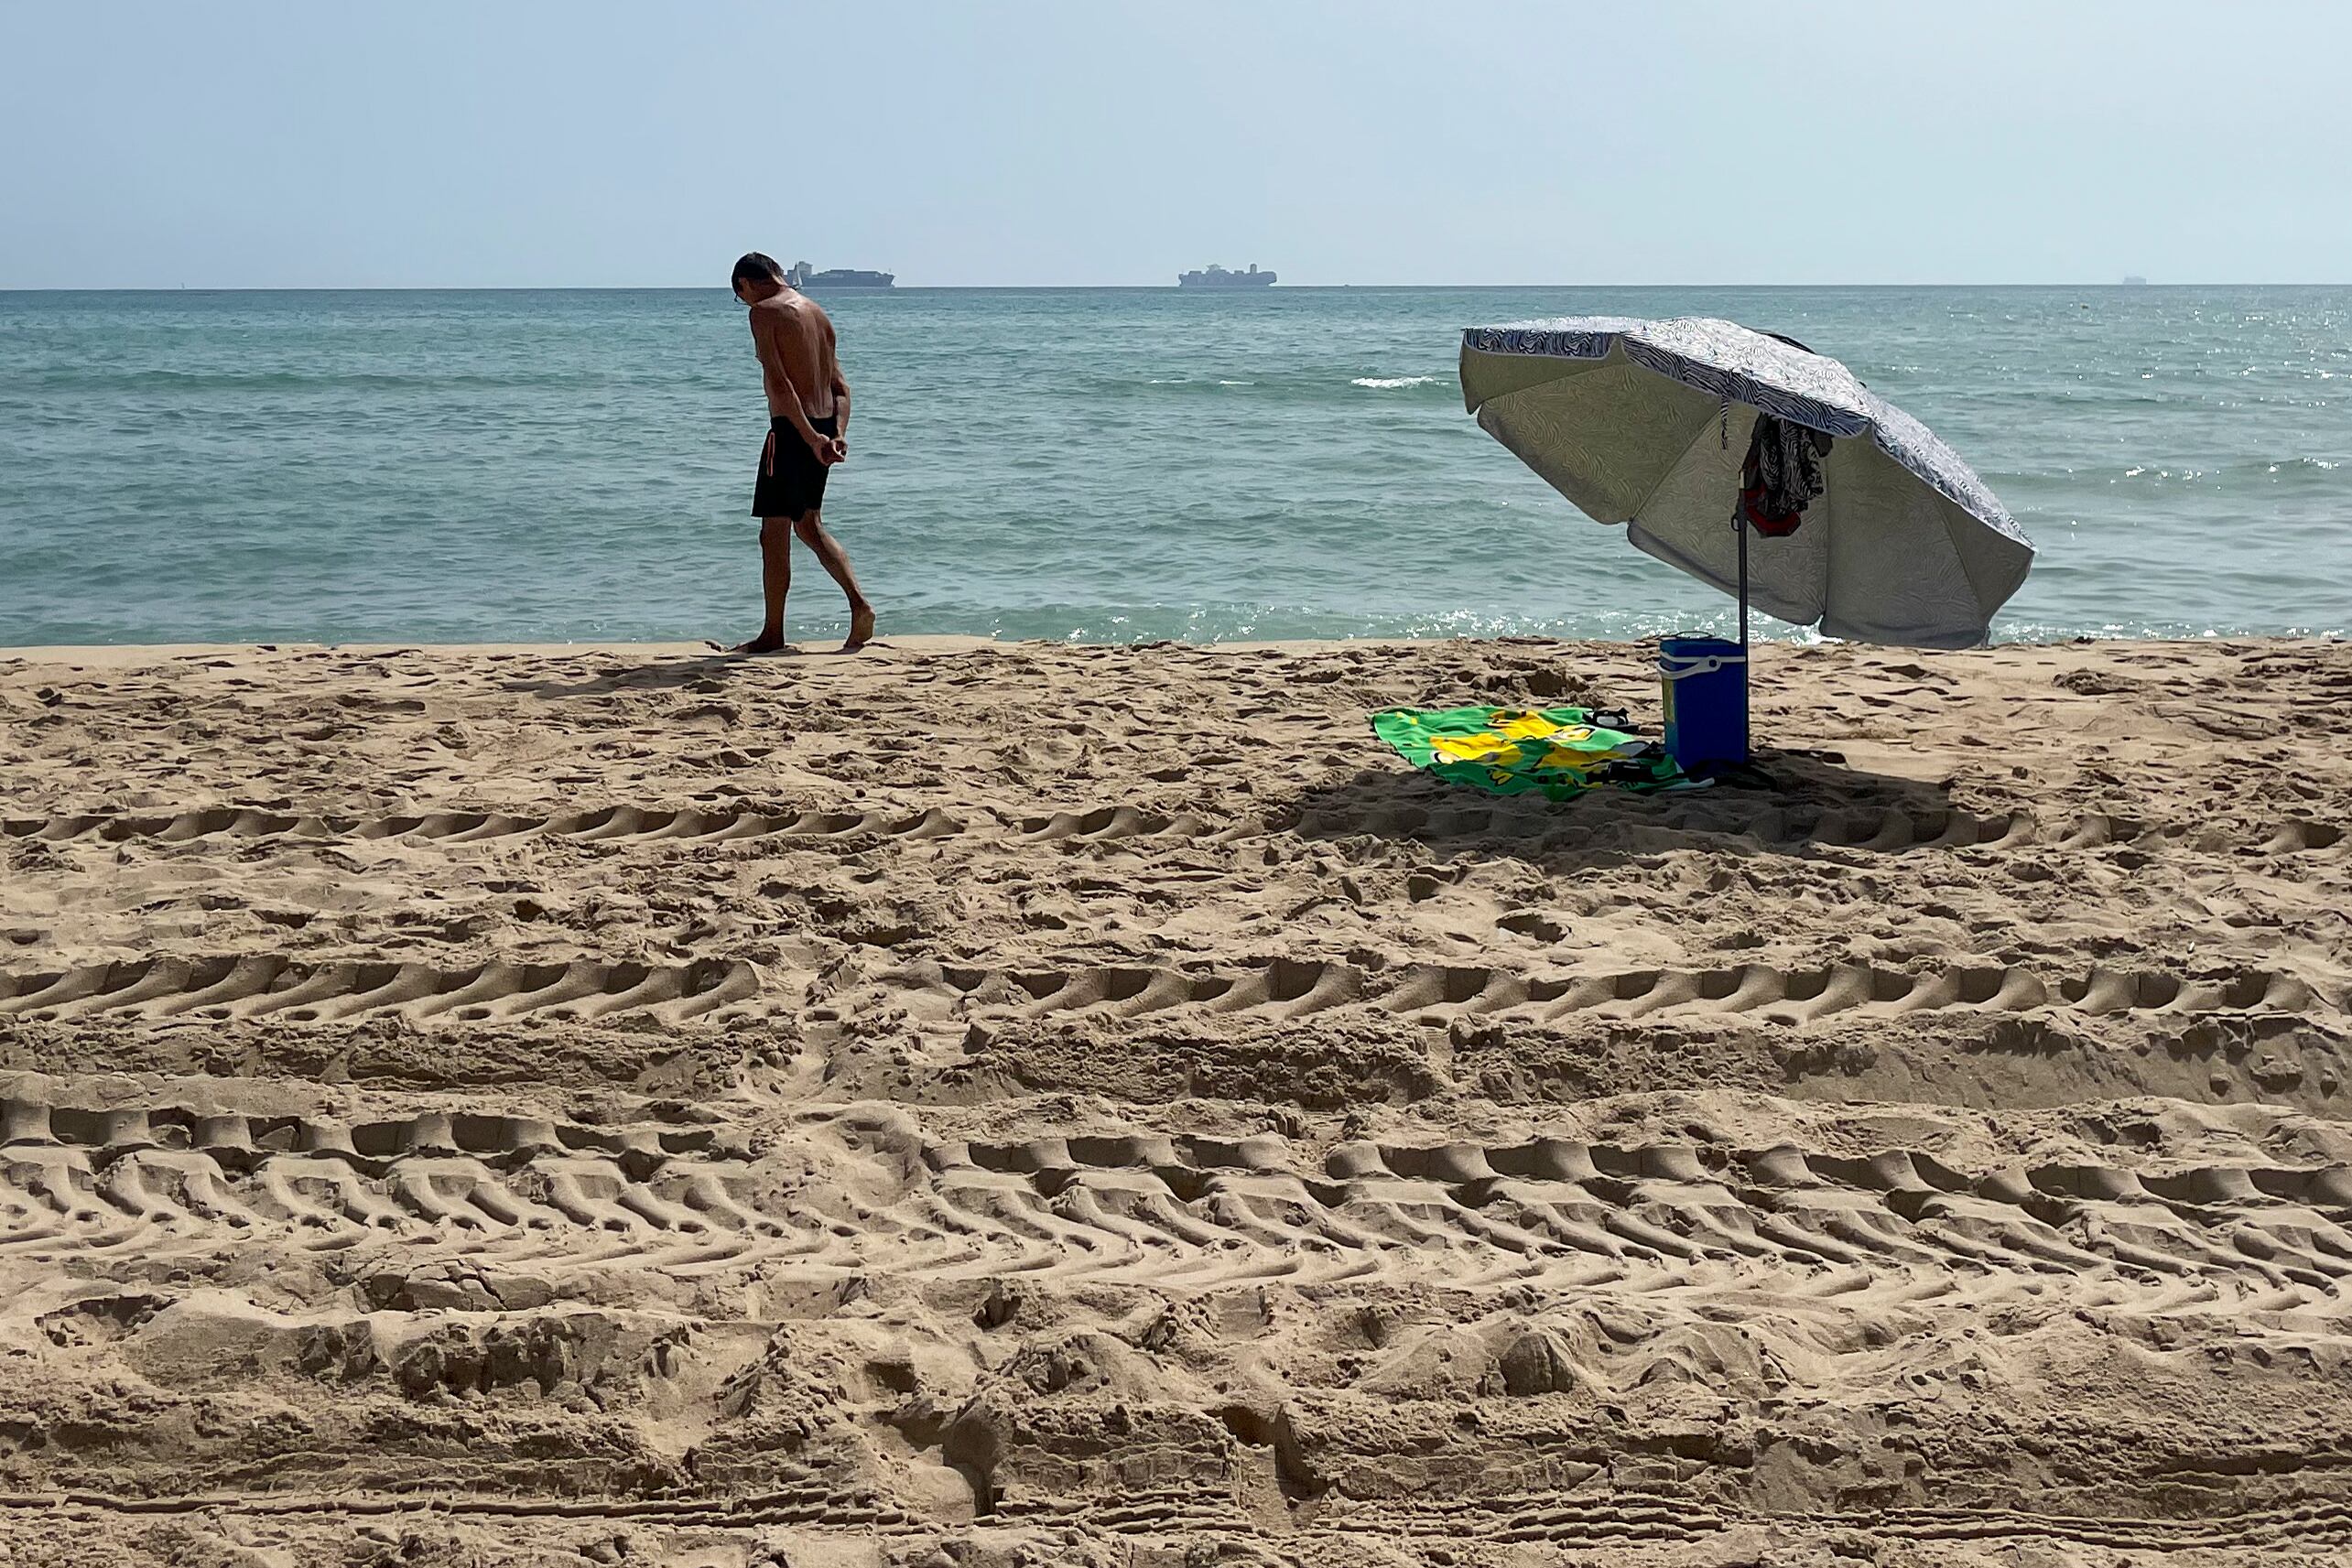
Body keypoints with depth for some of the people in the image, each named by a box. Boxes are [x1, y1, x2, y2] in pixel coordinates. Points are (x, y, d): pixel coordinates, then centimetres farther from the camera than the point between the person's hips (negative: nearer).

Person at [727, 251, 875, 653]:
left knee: (774, 533, 2)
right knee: (810, 525, 20)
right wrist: (838, 434, 1)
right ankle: (859, 604, 7)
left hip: (792, 430, -8)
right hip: (823, 426, 8)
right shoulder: (816, 312, 16)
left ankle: (773, 635, 8)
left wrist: (810, 436, -23)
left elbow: (779, 383, -20)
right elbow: (840, 386, 12)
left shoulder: (765, 312, -9)